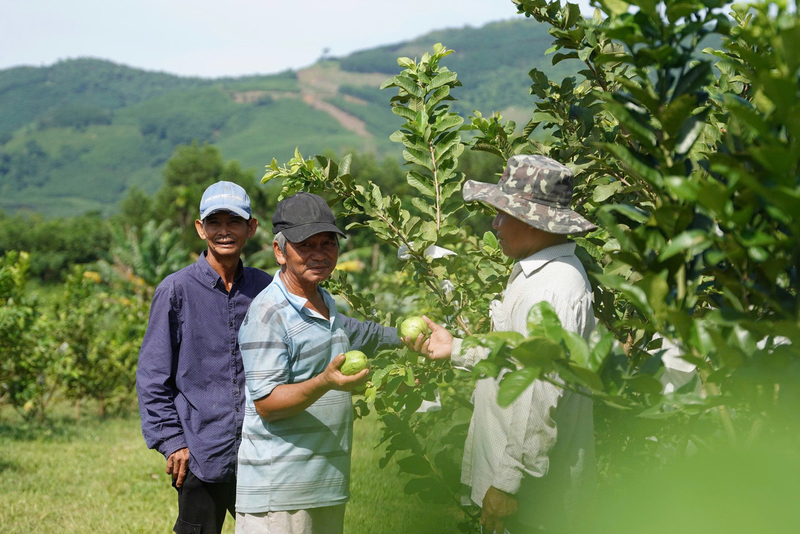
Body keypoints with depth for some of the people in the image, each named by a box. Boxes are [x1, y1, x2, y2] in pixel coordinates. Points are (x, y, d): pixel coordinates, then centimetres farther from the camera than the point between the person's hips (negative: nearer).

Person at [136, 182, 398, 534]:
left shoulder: (264, 288, 6)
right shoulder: (177, 290, -5)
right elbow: (153, 376, -3)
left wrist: (395, 336, 17)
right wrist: (171, 441, -8)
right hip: (202, 457, -4)